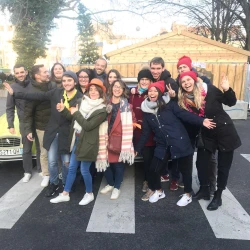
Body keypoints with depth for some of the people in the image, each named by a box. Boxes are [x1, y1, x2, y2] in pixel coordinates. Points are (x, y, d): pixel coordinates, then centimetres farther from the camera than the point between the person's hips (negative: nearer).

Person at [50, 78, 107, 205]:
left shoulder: (102, 110, -15)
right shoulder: (84, 102, 5)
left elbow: (88, 126, -22)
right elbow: (74, 118, 13)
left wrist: (76, 113, -15)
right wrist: (63, 110, -2)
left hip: (87, 143, -6)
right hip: (76, 140, 7)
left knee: (84, 170, 3)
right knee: (71, 168, 14)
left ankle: (89, 194, 27)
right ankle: (65, 194, 28)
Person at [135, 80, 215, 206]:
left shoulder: (169, 103, -4)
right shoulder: (147, 111, 7)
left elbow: (184, 114, -13)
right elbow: (145, 132, 12)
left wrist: (201, 121, -26)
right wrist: (137, 149, 13)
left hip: (180, 142, -3)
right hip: (163, 145, 4)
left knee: (185, 168, 7)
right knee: (153, 169, 2)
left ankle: (188, 194, 31)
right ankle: (158, 191, 30)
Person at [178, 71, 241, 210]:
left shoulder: (208, 89, -15)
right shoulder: (183, 100, -6)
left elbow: (231, 103, -8)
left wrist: (227, 90, -25)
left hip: (225, 132, -3)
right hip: (206, 135, 3)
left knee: (223, 166, 7)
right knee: (201, 163, 6)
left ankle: (218, 196, 24)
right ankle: (204, 190, 30)